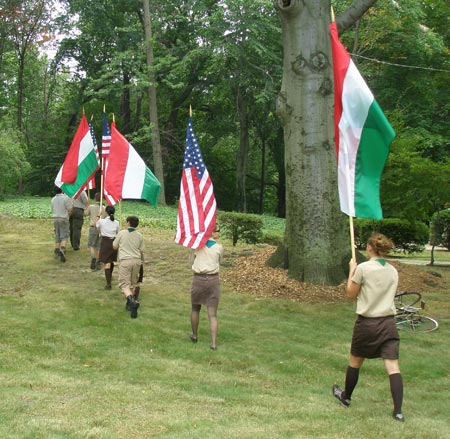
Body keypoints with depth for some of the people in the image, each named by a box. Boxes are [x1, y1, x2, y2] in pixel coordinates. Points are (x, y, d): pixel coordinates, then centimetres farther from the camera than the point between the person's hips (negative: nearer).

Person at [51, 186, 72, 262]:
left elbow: (53, 210, 15)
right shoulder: (66, 198, -10)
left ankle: (56, 251, 14)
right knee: (64, 236, -4)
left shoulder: (53, 199, 9)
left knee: (57, 236, 14)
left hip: (55, 218, 5)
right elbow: (70, 210, -10)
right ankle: (62, 249, -25)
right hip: (63, 218, -5)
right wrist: (68, 216, 8)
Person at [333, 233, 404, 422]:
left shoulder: (363, 268, -10)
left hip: (367, 323, -3)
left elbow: (351, 294, 0)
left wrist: (351, 271, 9)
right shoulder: (393, 271, 6)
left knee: (355, 361, 17)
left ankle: (346, 397, 36)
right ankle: (398, 410, -9)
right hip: (388, 322, 3)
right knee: (393, 366, -2)